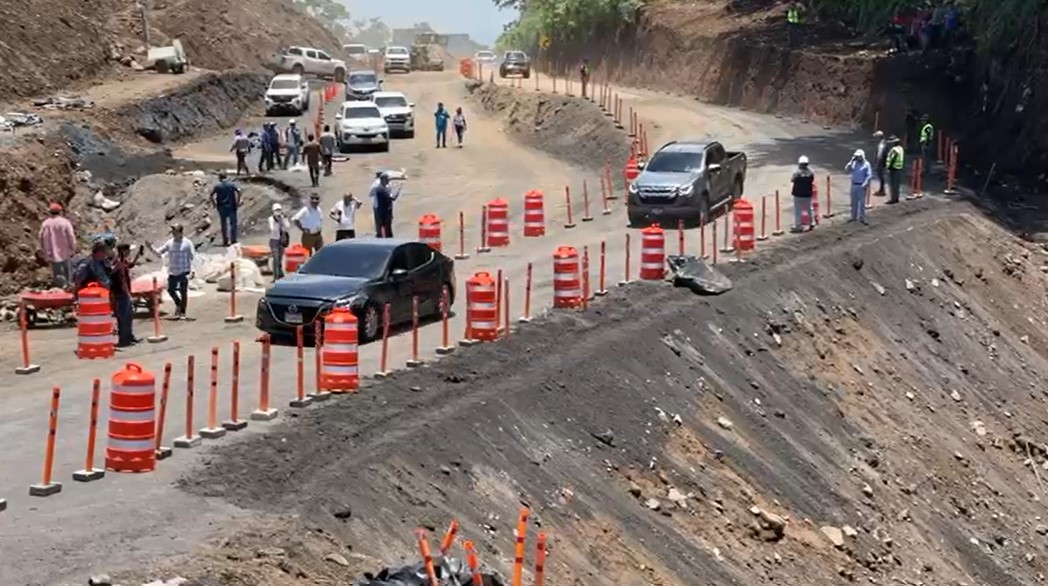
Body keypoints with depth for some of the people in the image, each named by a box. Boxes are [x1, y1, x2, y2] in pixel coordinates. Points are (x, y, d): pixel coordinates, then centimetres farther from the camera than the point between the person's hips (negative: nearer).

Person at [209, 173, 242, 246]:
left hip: (222, 207, 1)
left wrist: (214, 204, 2)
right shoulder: (232, 184, 1)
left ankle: (225, 241, 9)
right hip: (231, 207, -1)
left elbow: (211, 195, -7)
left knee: (224, 224, 9)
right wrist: (238, 202, -5)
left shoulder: (217, 186, 2)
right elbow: (239, 192, -11)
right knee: (233, 223, 3)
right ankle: (233, 240, -3)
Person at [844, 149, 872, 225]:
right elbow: (846, 170, 0)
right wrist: (851, 161, -6)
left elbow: (868, 176, -8)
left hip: (861, 186, -5)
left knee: (862, 202, -2)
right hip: (854, 185, 5)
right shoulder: (854, 163, 7)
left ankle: (862, 217, 3)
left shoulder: (866, 164, -6)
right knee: (854, 202, 11)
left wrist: (865, 184, -19)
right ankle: (853, 216, 20)